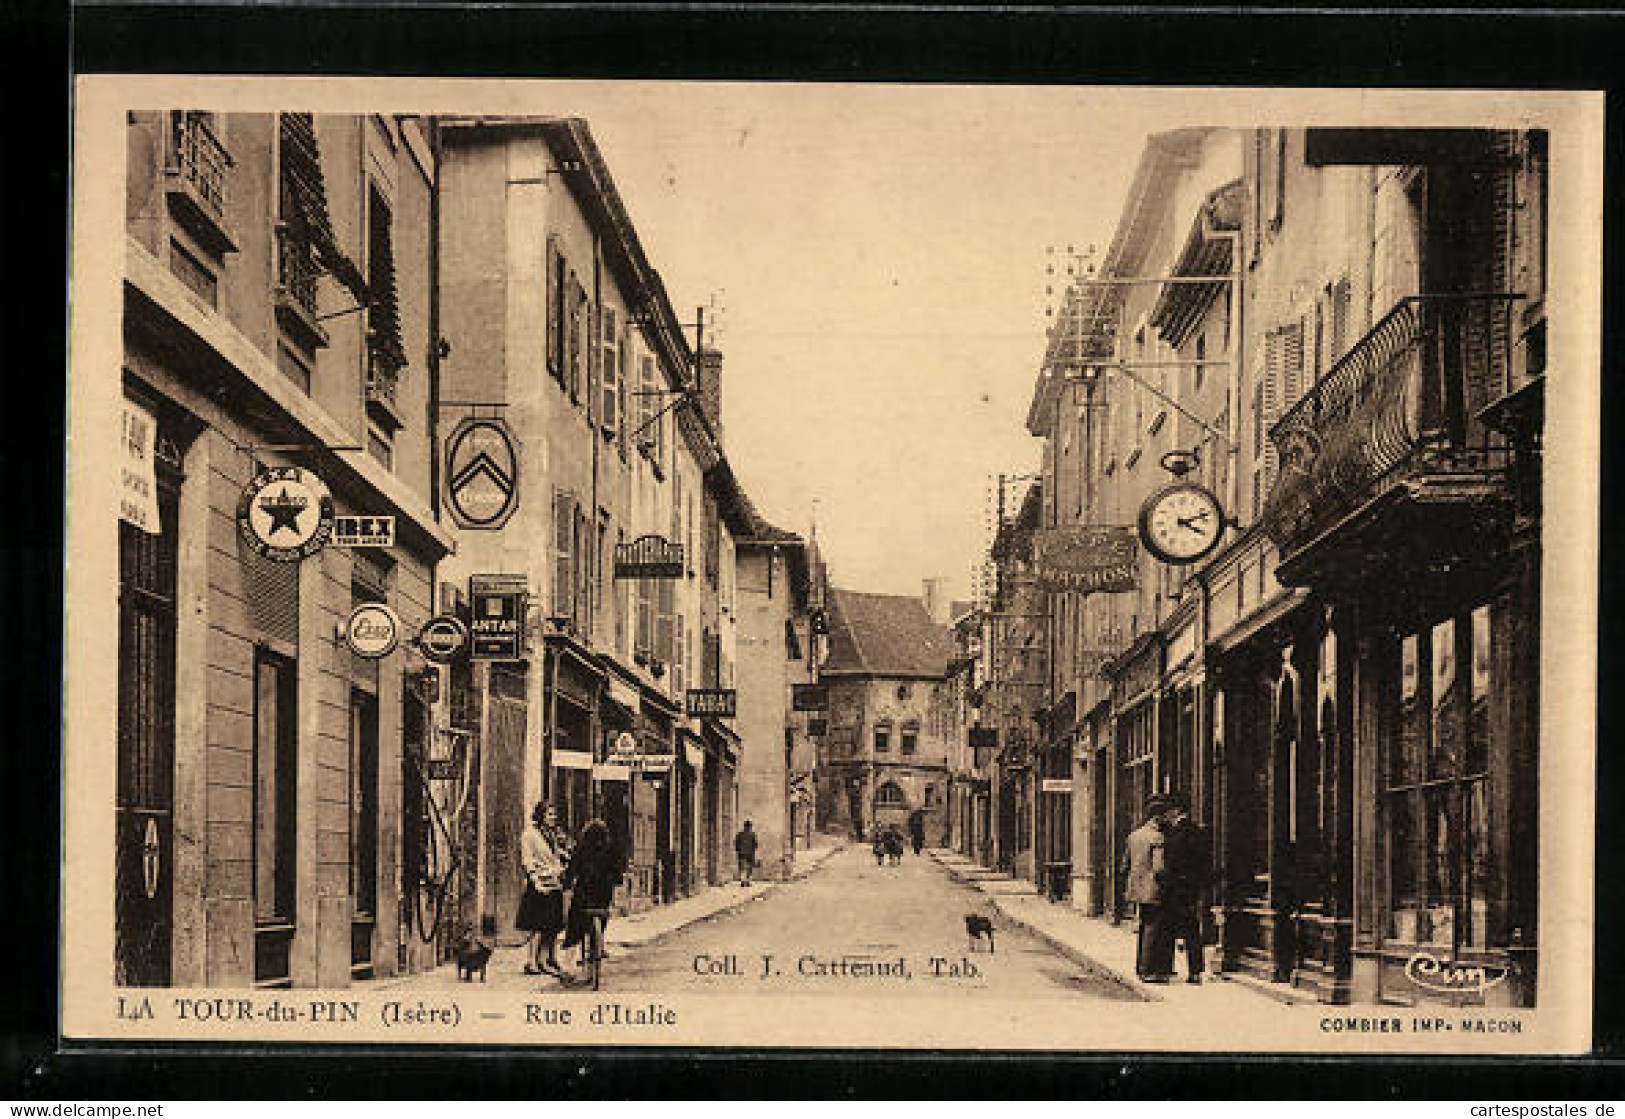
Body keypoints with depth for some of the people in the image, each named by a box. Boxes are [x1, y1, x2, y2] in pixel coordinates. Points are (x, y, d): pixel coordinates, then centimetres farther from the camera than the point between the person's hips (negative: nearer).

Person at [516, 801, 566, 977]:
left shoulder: (552, 834, 17)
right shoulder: (530, 834, -7)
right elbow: (528, 862, -12)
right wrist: (537, 883, -18)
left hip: (555, 885, 8)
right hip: (539, 885, -8)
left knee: (552, 927, 7)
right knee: (537, 927, -7)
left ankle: (545, 961, 12)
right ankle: (531, 962, -4)